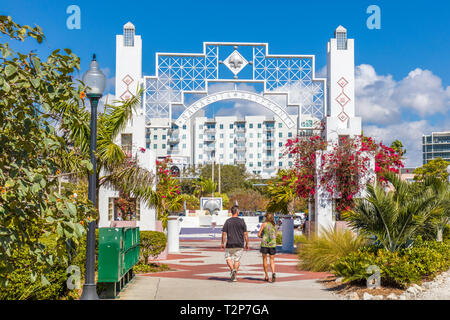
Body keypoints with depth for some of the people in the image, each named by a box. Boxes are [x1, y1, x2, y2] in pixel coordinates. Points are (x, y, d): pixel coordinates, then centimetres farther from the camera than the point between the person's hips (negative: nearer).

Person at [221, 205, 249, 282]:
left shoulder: (228, 221, -2)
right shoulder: (241, 221, -1)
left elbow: (224, 233, -4)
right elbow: (245, 234, -1)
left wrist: (223, 243, 6)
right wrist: (247, 244, 8)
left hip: (230, 244, -1)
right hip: (239, 245, 1)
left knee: (228, 258, 11)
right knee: (237, 260, 9)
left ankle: (232, 269, -14)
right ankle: (235, 276, 9)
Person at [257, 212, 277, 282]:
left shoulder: (264, 224, -2)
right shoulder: (275, 225, 9)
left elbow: (259, 234, -2)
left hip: (264, 243, -3)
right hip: (272, 244, 3)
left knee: (264, 259, 11)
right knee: (272, 260, 8)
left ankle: (266, 276, 11)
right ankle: (273, 273, -18)